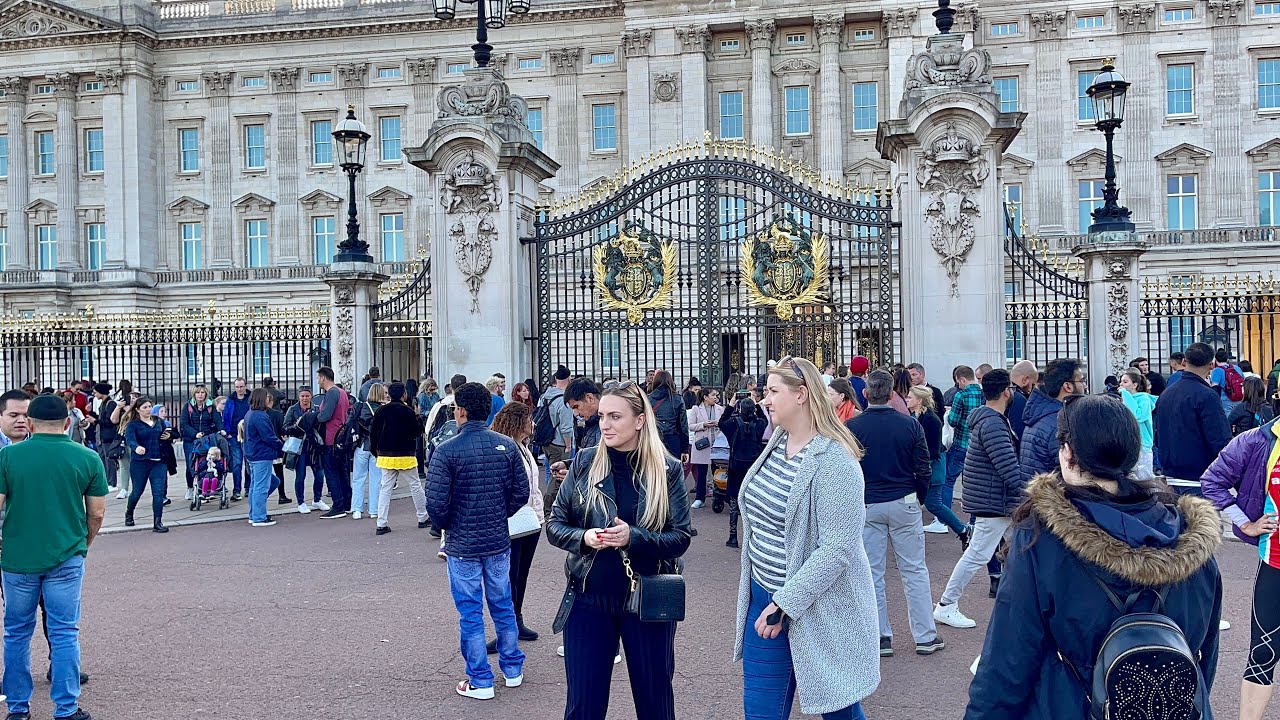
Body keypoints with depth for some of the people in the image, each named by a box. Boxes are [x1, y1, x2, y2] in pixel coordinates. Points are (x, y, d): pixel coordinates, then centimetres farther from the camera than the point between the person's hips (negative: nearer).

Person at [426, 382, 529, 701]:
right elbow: (521, 492, 0)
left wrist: (445, 528, 3)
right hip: (499, 542, 4)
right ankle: (513, 670, 30)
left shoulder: (446, 451, -16)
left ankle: (480, 681, 16)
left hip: (462, 545, -4)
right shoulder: (506, 445, -4)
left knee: (471, 614, 8)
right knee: (503, 606, 18)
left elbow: (436, 504, -16)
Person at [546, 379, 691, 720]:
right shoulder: (584, 462, -1)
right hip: (589, 599, 1)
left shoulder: (668, 469, -5)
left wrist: (634, 537, -24)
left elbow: (681, 538, -7)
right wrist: (584, 538, -18)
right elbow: (554, 524, 3)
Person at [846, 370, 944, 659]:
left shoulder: (851, 428, -7)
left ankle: (881, 637, 13)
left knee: (872, 574, 8)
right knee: (914, 570, 9)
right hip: (904, 504, 0)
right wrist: (918, 499, 13)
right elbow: (923, 470, -2)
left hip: (866, 506, 0)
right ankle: (926, 637, 13)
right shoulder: (910, 424, -6)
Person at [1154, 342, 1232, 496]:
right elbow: (1221, 442, -18)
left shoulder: (1165, 394, 8)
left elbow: (1157, 437, 15)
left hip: (1171, 478, 7)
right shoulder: (1207, 396, -15)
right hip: (1198, 481, -7)